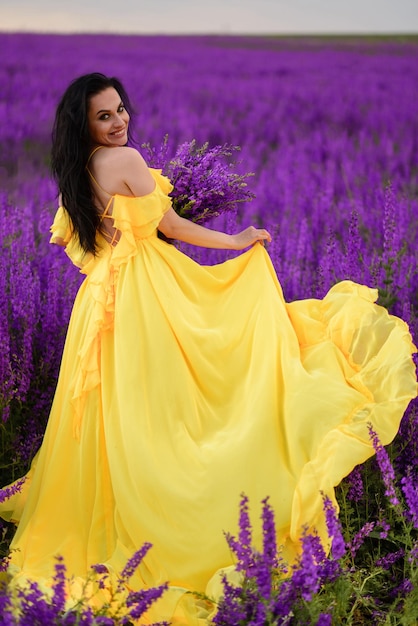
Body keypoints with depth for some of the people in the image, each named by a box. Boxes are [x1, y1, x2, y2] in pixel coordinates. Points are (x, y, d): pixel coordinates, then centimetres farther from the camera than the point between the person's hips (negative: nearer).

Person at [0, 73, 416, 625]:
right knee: (158, 404, 0)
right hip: (144, 291, -7)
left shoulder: (76, 172, 10)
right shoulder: (126, 159, -12)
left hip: (101, 296, 7)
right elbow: (170, 225, -9)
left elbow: (62, 235, 20)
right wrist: (236, 241, 2)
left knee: (116, 408, 13)